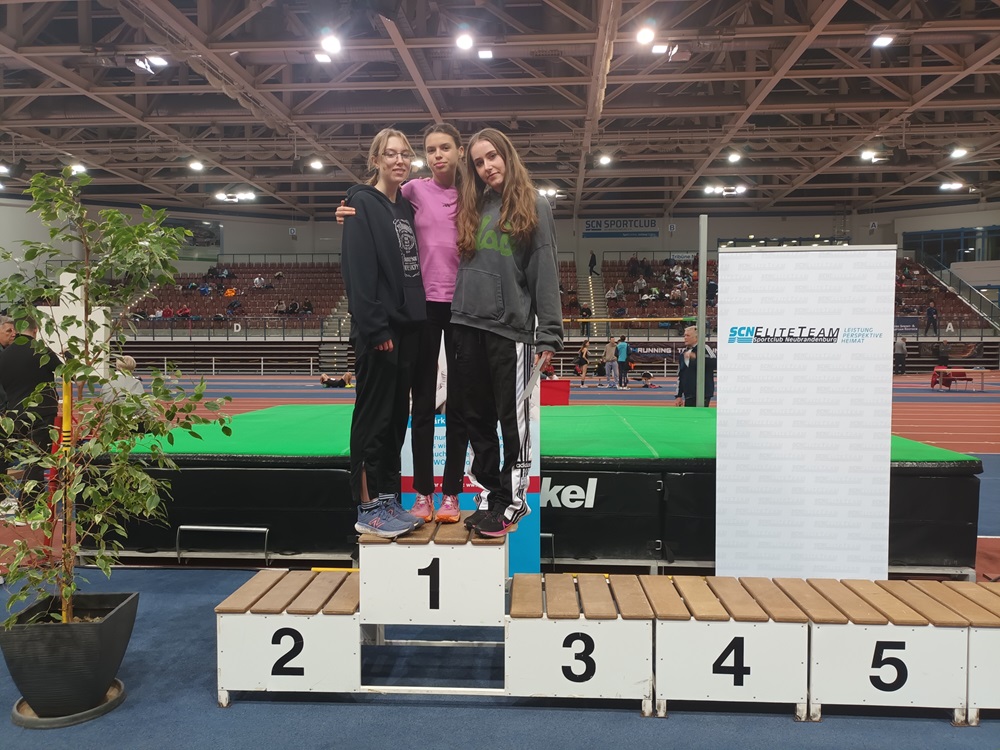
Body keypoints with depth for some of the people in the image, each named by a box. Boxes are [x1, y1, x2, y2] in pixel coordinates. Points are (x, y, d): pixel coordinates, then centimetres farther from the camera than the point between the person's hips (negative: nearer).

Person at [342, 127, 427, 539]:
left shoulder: (407, 207, 17)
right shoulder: (363, 203, -5)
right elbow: (358, 270, -14)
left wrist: (415, 322, 10)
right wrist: (374, 327, -19)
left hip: (407, 326, 8)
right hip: (378, 330, -8)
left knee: (397, 416, 11)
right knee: (373, 417, -2)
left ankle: (388, 500, 21)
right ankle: (368, 509, 7)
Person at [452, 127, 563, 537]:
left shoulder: (534, 206, 2)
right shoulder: (473, 208, 16)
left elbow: (545, 274, -3)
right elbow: (463, 267, 17)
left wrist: (548, 335, -9)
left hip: (510, 327, -5)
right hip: (468, 326, 5)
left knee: (513, 418, 3)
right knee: (477, 418, 10)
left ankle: (513, 500, 15)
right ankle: (489, 495, 22)